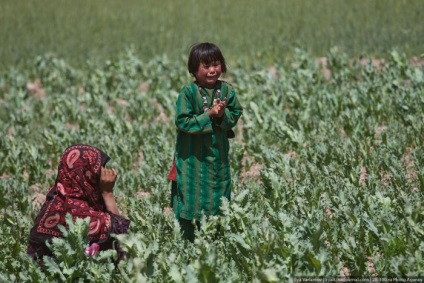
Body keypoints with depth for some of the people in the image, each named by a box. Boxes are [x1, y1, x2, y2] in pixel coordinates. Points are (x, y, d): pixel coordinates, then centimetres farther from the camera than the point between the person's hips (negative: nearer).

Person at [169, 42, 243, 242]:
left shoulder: (227, 90, -1)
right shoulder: (188, 92, -12)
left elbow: (235, 115, 2)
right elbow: (182, 121, -16)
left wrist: (223, 114, -19)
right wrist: (209, 115, -21)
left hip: (218, 157, 4)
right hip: (192, 158, -4)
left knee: (217, 203, 12)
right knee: (191, 203, 3)